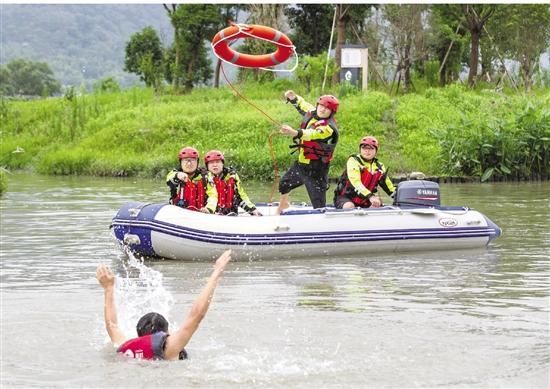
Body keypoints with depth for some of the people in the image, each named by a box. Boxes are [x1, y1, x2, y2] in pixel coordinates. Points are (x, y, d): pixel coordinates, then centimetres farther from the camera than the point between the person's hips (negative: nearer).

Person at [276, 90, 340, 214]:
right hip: (301, 163, 9)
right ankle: (282, 206, 58)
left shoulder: (329, 128, -26)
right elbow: (302, 104, 22)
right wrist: (292, 97, 2)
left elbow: (312, 134, -45)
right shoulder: (312, 113, -1)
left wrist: (294, 133, -62)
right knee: (284, 184, 30)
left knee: (319, 204, -10)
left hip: (316, 170, -9)